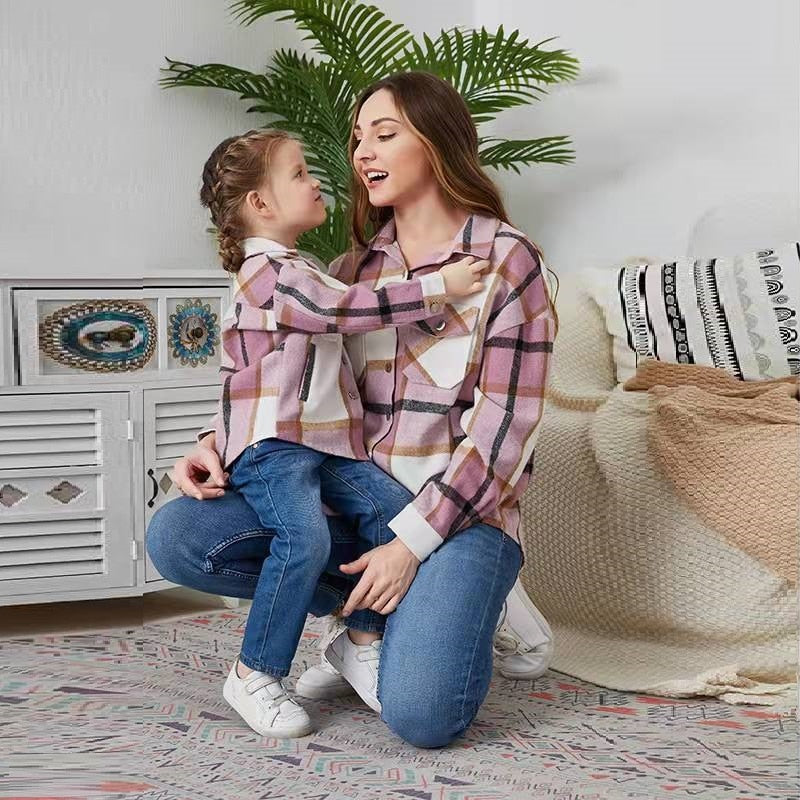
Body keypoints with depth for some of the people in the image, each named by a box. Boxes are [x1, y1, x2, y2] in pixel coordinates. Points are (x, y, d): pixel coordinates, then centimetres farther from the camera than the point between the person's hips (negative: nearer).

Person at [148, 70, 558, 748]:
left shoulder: (507, 259, -6)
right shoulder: (354, 268, 12)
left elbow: (504, 426, -12)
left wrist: (411, 541, -17)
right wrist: (221, 443, -5)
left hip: (462, 507, -5)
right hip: (356, 487, 6)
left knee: (421, 714, -27)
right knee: (174, 538, -14)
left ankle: (456, 613, 9)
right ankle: (374, 607, 2)